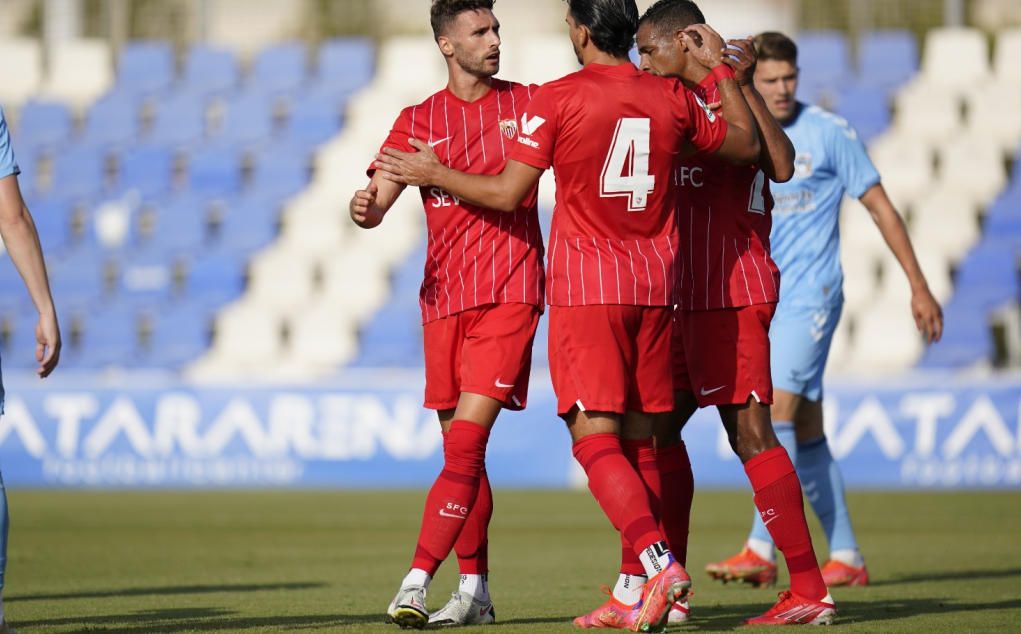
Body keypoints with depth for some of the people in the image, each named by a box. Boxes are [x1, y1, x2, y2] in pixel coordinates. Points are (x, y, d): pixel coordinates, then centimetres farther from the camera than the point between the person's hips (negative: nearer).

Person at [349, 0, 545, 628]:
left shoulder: (530, 103, 5)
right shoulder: (419, 121, 8)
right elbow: (378, 202, -1)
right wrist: (364, 208, -24)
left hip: (510, 293, -3)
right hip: (445, 297, 3)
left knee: (466, 441, -15)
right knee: (462, 451, 8)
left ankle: (417, 581, -19)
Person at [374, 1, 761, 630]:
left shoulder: (557, 99, -7)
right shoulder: (672, 98, 5)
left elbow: (508, 193, -5)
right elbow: (746, 145, 19)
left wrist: (435, 174, 9)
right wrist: (721, 69, 28)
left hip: (586, 287, -5)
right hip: (655, 285, 5)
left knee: (595, 436, -7)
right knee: (640, 439, 9)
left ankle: (658, 558, -26)